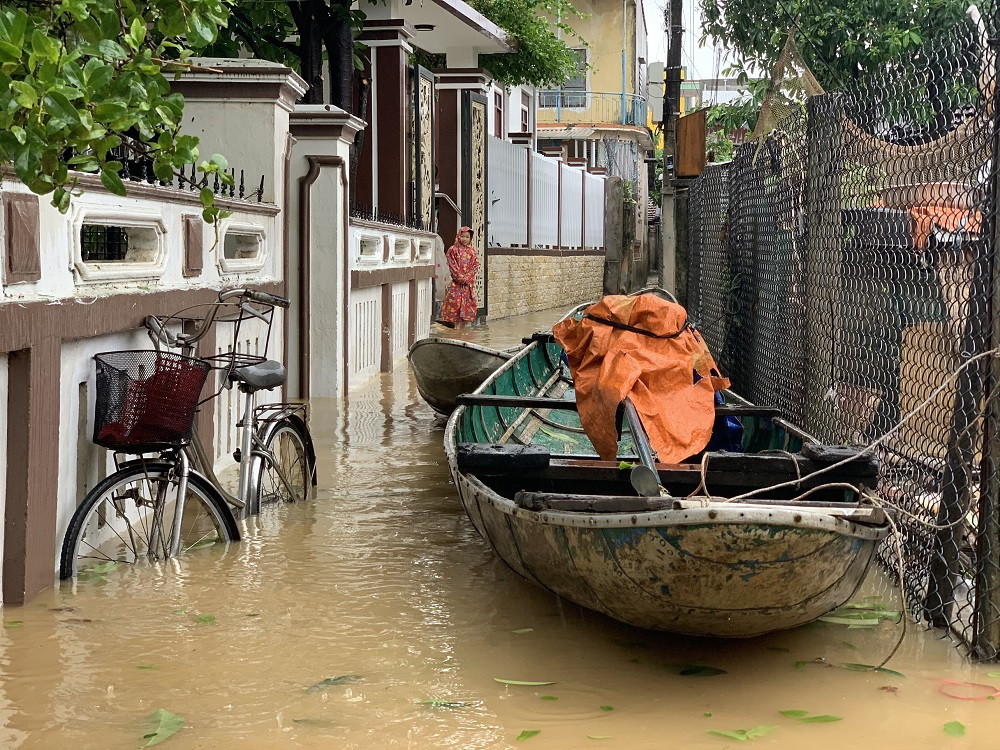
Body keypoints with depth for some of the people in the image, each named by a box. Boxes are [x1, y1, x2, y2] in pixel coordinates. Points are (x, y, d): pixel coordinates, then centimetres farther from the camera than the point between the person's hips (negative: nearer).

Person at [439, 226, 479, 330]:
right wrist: (460, 277, -14)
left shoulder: (472, 250, 10)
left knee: (467, 303, 2)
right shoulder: (453, 249, 0)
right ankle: (456, 325, -3)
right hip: (456, 282, -3)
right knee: (454, 301, -9)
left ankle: (462, 326, 8)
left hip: (468, 282, 3)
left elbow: (475, 265, 6)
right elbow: (451, 265, -6)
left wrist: (468, 277, -8)